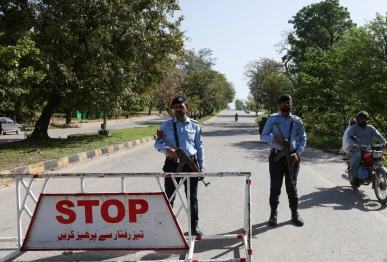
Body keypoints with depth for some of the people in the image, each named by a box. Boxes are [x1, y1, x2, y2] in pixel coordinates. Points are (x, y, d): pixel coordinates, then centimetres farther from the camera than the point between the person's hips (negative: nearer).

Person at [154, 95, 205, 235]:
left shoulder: (194, 125, 6)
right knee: (169, 197, 8)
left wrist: (201, 166, 3)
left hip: (191, 164, 1)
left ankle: (194, 226, 21)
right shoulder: (166, 125, 4)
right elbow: (157, 143, 4)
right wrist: (166, 149, -19)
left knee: (192, 198, 9)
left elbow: (200, 146, 9)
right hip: (172, 164, 0)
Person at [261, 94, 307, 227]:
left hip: (292, 156, 2)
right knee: (275, 186, 4)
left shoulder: (297, 120, 6)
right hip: (276, 156, -1)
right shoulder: (272, 118, 1)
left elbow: (303, 139, 9)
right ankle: (273, 214, 15)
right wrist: (273, 137, -19)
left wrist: (297, 153, -6)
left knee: (292, 186, 9)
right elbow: (264, 136, 2)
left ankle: (295, 214, 21)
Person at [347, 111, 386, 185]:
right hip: (356, 150, -4)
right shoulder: (354, 128, 2)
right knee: (357, 156, -37)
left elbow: (378, 135, -3)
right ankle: (352, 175, -25)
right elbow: (348, 136, -17)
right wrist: (353, 144, -38)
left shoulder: (370, 128, 14)